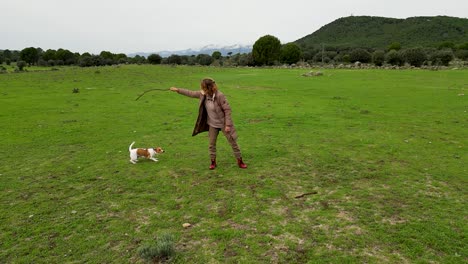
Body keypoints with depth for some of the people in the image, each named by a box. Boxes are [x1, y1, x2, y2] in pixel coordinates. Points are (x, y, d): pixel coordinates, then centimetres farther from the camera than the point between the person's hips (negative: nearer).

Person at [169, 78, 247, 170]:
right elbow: (191, 93, 8)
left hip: (223, 124, -5)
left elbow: (227, 110, -21)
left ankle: (240, 161, 20)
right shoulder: (203, 94, -7)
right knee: (212, 144, 11)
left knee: (233, 142, 5)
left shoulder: (219, 96, -26)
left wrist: (228, 125, -21)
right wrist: (178, 90, 9)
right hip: (212, 124, 6)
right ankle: (213, 162, 29)